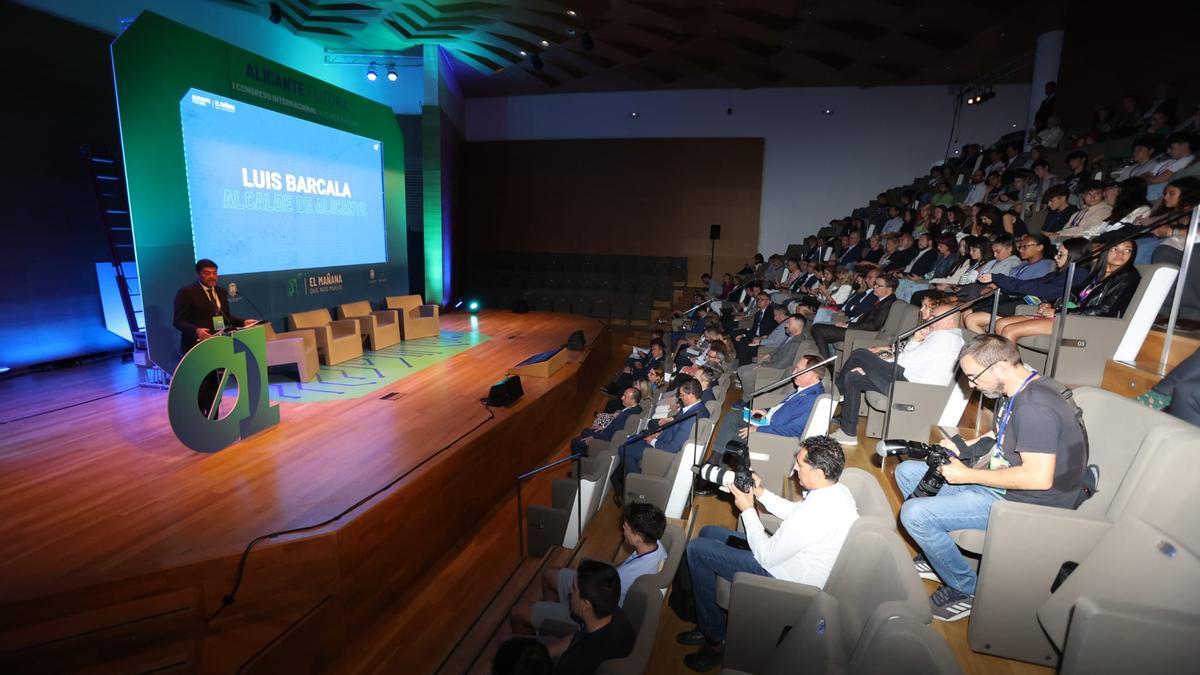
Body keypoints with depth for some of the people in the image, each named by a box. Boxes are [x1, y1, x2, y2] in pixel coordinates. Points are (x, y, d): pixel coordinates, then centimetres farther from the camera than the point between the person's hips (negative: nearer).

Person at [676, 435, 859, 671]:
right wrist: (762, 494, 1)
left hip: (784, 579, -10)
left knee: (697, 549, -8)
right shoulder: (837, 490, -6)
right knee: (708, 532, 13)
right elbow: (795, 512, 14)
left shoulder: (815, 514, -35)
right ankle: (706, 624, 19)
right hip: (787, 555, 10)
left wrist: (748, 510, -13)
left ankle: (715, 640, 7)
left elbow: (765, 556, -23)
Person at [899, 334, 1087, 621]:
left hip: (1026, 503, -10)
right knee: (907, 472, 9)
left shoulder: (1035, 405, -26)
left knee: (913, 513, -23)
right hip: (1001, 483, 11)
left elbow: (1039, 477, -31)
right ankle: (939, 557, 17)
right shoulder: (1018, 392, 6)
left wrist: (968, 474, -22)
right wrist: (960, 448, 7)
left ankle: (967, 589, 1)